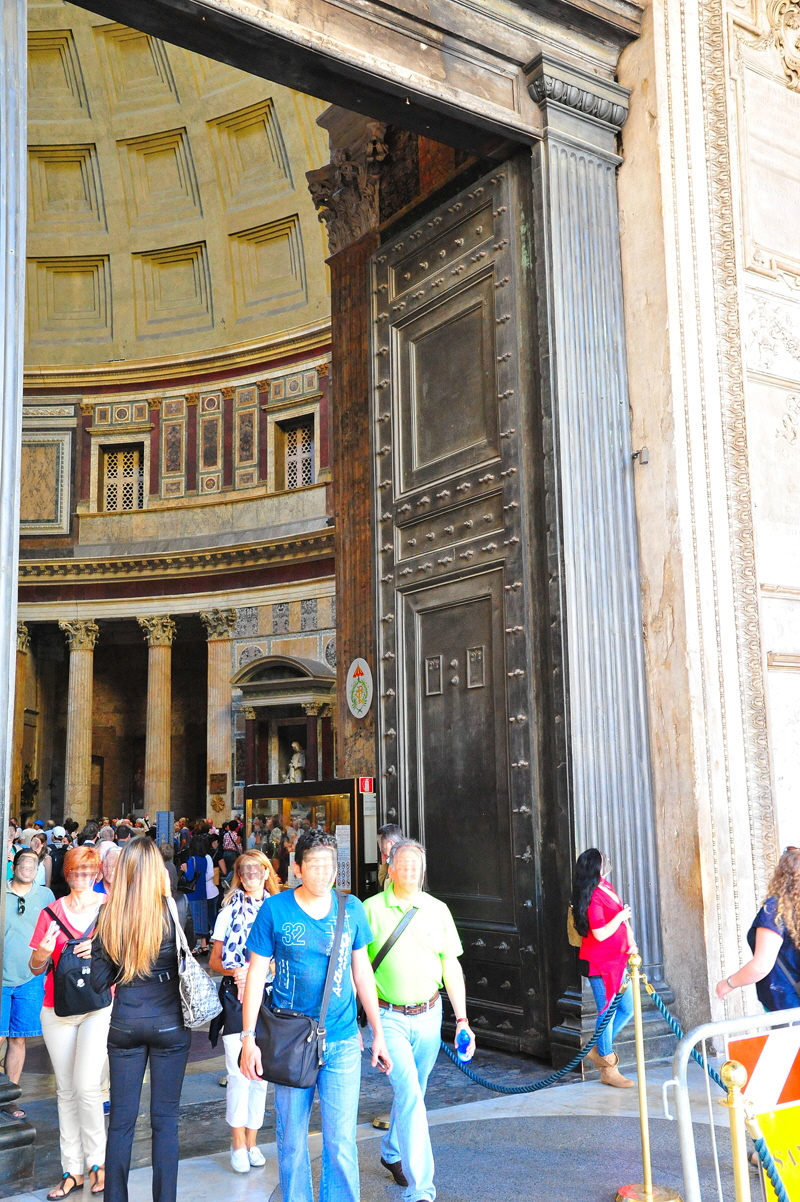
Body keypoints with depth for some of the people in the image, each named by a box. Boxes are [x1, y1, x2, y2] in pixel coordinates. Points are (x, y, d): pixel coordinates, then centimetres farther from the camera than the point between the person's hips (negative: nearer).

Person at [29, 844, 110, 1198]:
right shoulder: (52, 911, 4)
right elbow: (36, 967, 7)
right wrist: (43, 953, -15)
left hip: (98, 1006, -3)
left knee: (86, 1085, -13)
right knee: (66, 1090, 9)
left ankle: (97, 1161, 6)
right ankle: (73, 1169, 20)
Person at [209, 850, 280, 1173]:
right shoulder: (229, 912, 3)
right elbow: (214, 961, 4)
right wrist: (234, 972, -15)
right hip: (235, 996, -1)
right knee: (239, 1072, -4)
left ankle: (252, 1140, 21)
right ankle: (238, 1142, 9)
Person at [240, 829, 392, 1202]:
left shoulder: (350, 907, 0)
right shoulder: (274, 909, -7)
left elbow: (362, 971, 8)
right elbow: (256, 974, -2)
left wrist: (378, 1033, 9)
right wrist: (248, 1038, -7)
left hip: (342, 1042, 1)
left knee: (341, 1142, 1)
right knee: (291, 1140, 11)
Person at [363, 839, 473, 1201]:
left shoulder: (437, 910, 2)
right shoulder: (372, 909, -8)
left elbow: (451, 966, 5)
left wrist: (461, 1019, 0)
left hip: (428, 1015, 4)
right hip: (389, 1017, -4)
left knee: (413, 1092, 17)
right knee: (409, 1094, -13)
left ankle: (391, 1152, 43)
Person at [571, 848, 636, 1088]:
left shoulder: (606, 887, 8)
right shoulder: (593, 897, -21)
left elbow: (624, 917, 17)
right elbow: (600, 934, -24)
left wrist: (631, 941, 5)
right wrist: (621, 916, -14)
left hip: (616, 960, 9)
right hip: (600, 963, -9)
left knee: (627, 1009, 14)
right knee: (607, 1012, 0)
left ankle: (600, 1049, 29)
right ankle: (608, 1070, 12)